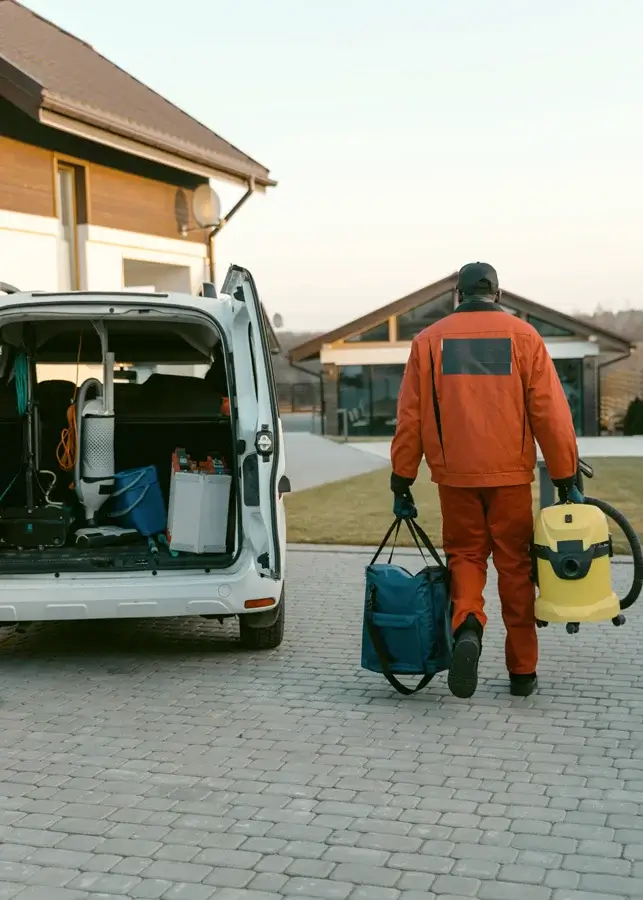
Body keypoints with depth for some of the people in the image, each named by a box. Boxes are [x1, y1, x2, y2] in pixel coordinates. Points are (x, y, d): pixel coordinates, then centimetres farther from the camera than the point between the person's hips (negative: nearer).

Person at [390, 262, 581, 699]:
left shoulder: (430, 340, 5)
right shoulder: (523, 335, 2)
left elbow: (410, 417, 4)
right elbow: (551, 412, -2)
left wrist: (401, 481, 9)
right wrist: (566, 477, 4)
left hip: (456, 474, 1)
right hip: (511, 474, 0)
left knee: (465, 555, 14)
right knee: (514, 565, 9)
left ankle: (467, 626, -15)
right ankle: (522, 671, 14)